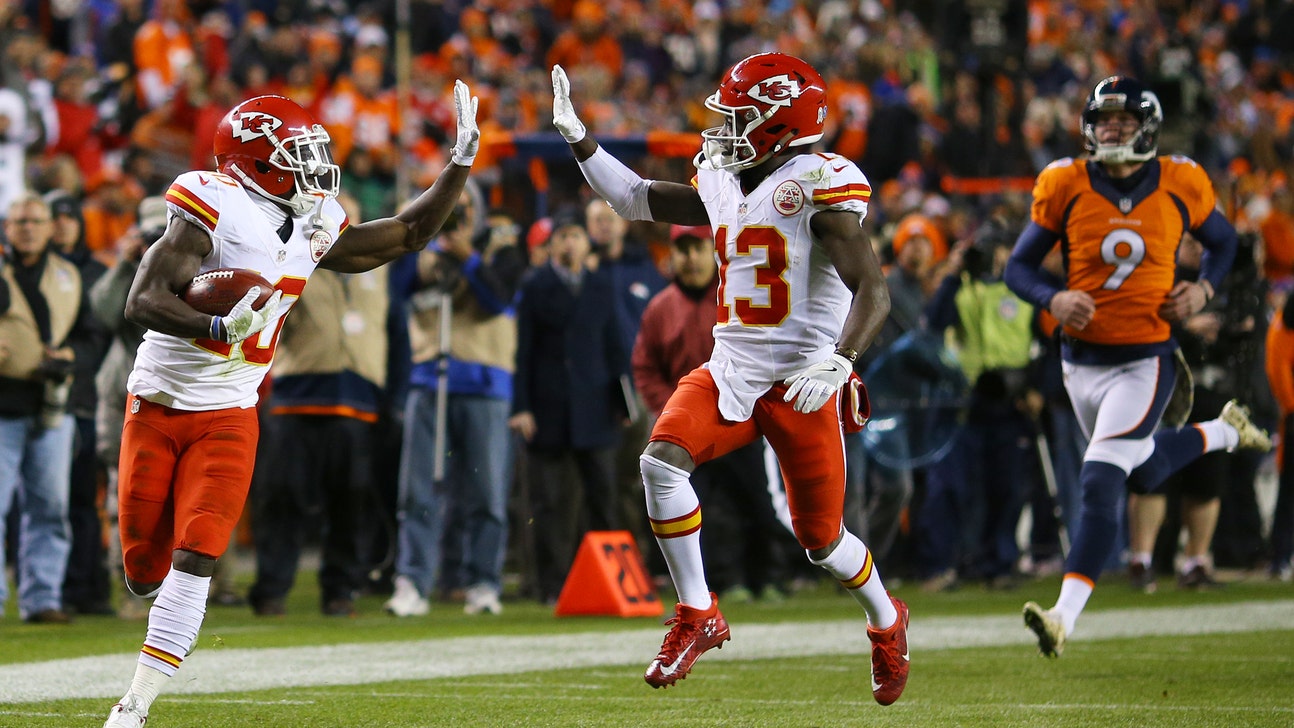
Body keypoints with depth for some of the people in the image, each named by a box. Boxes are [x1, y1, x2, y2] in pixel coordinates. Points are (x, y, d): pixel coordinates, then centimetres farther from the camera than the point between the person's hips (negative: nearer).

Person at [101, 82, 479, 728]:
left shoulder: (312, 230, 4)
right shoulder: (214, 214, -16)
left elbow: (408, 233, 17)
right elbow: (142, 302, -22)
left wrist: (462, 162, 10)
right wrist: (219, 329, -36)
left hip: (227, 417, 4)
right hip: (158, 405, -4)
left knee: (195, 559, -13)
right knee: (146, 569, 3)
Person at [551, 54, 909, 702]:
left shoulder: (819, 185, -12)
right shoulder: (725, 187, 11)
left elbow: (872, 292, -19)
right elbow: (636, 200, 24)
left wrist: (837, 361, -33)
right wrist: (576, 137, 18)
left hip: (798, 382, -6)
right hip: (728, 374, 6)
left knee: (821, 539, 3)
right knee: (661, 461, -20)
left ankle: (887, 623, 34)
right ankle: (697, 616, -7)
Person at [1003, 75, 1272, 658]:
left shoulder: (1179, 185, -5)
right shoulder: (1065, 187, -5)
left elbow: (1223, 240, 15)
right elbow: (1019, 266, 2)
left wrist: (1203, 289, -4)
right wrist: (1053, 299, -18)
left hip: (1145, 360, -3)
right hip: (1082, 361, 3)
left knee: (1099, 484, -16)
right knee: (1147, 472, 22)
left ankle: (1065, 616, -17)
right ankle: (1224, 432, 52)